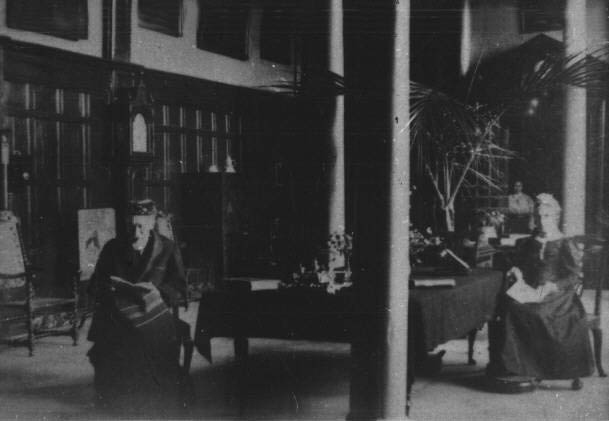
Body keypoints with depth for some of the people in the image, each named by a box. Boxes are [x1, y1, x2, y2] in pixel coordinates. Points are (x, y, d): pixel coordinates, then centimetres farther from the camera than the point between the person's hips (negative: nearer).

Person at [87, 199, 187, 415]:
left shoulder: (167, 249, 6)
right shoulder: (112, 248, 10)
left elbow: (179, 291, 5)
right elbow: (94, 286, 13)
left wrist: (156, 291, -13)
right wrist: (110, 287, -8)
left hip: (153, 316, 0)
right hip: (117, 317, 1)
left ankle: (154, 401, -7)